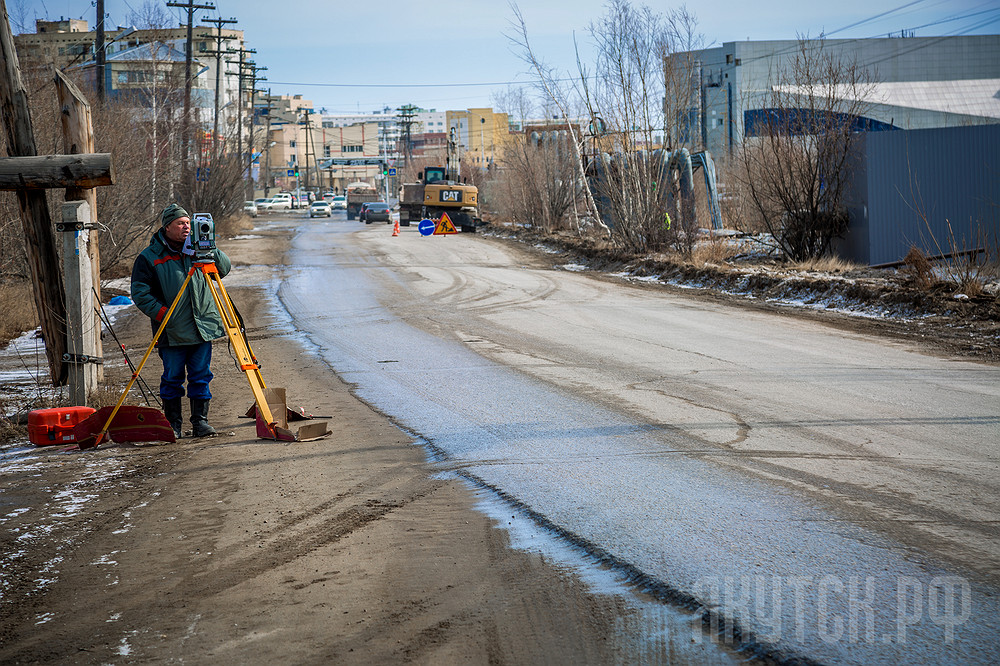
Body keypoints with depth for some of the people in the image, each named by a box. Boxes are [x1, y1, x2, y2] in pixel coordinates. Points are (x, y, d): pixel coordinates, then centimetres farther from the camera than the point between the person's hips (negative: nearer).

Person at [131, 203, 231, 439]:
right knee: (172, 379, 1)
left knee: (201, 377, 4)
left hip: (202, 328, 3)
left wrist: (211, 252, -7)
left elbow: (225, 268, 11)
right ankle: (173, 425, 11)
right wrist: (162, 314, -12)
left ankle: (200, 421, 12)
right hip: (172, 332, -3)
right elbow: (140, 293, -3)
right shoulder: (149, 258, -1)